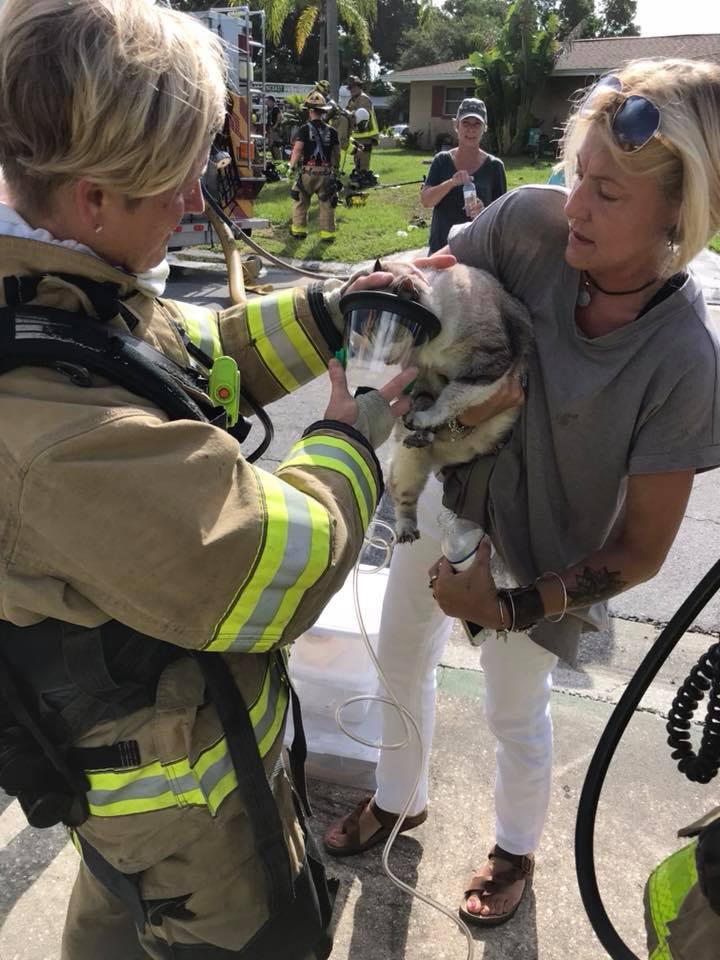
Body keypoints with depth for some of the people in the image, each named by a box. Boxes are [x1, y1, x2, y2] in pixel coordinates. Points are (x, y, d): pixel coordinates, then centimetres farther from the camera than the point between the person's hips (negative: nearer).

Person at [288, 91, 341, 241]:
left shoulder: (304, 129, -7)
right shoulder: (331, 131, 4)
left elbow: (297, 150, -15)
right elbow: (337, 153, 9)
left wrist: (291, 166, -4)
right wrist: (335, 169, 20)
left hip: (307, 172, -2)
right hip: (326, 173, 2)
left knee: (300, 201, 15)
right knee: (326, 204, 9)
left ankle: (299, 229, 17)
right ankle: (328, 233, 9)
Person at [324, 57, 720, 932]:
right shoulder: (529, 220, -22)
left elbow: (640, 550, -19)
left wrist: (515, 608, -22)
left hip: (541, 554, -4)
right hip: (447, 490, 5)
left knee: (515, 714, 19)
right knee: (400, 656, 23)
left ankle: (515, 851, 55)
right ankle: (397, 801, 56)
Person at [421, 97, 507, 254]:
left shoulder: (494, 166, 1)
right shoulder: (442, 160, 4)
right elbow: (425, 200, -6)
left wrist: (484, 212, -18)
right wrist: (451, 182, -23)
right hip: (441, 247, 1)